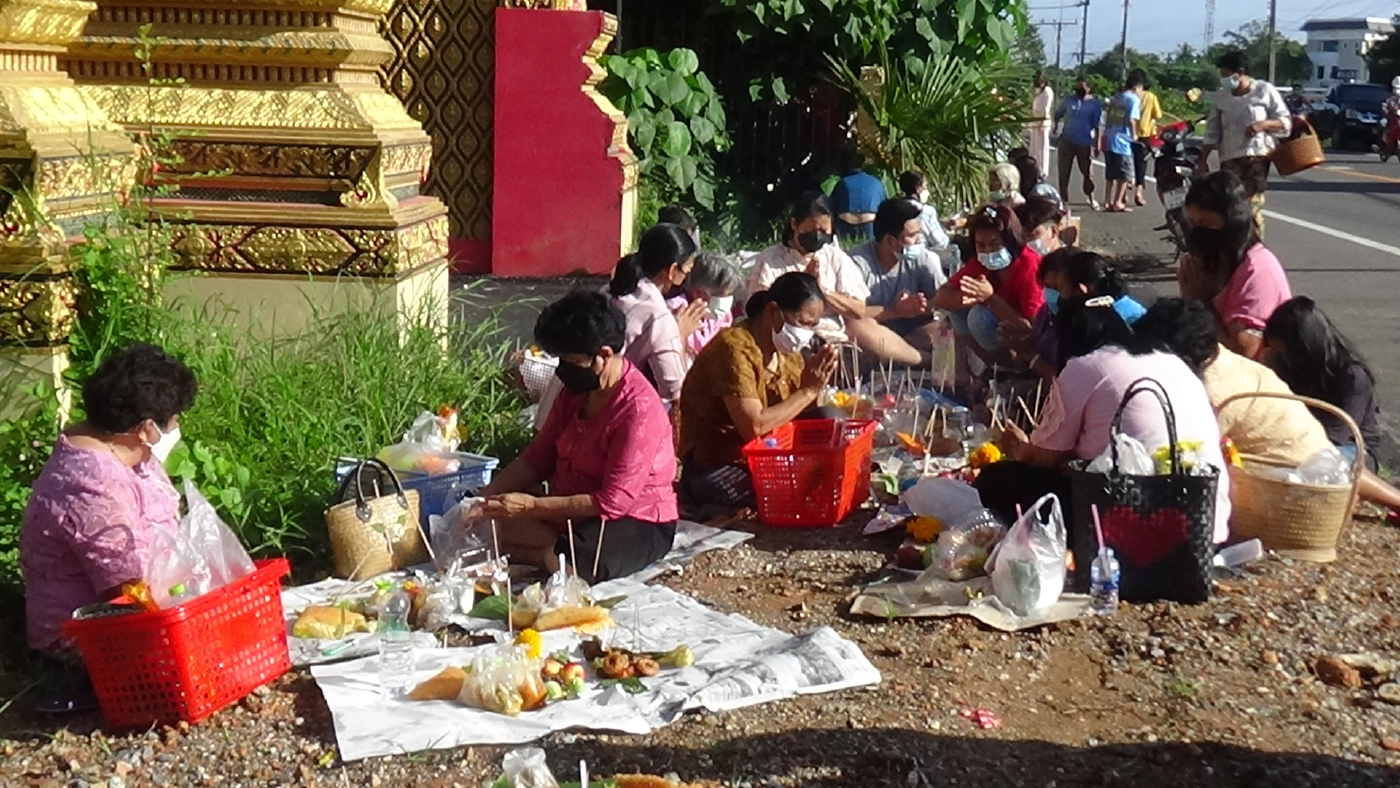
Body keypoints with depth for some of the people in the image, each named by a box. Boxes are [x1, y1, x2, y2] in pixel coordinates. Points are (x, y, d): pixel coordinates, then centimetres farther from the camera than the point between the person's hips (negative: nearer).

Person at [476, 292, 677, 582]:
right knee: (486, 523, -11)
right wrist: (488, 495, -6)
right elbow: (538, 458, 9)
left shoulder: (638, 409, -23)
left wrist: (531, 506, -26)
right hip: (573, 512, 8)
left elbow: (613, 502, -26)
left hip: (635, 524, -8)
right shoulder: (577, 390, 3)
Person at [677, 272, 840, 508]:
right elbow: (753, 426, -30)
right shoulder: (735, 348, -22)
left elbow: (797, 415, 4)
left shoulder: (787, 351, 5)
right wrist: (809, 390, -23)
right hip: (713, 469, -9)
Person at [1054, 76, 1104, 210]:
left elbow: (1097, 127, -3)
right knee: (1064, 171, 2)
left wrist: (1096, 146, -5)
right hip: (1067, 140, 2)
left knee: (1087, 171, 4)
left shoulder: (1094, 104, -3)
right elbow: (1058, 113, 19)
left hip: (1085, 143, -2)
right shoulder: (1069, 100, 5)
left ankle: (1091, 198, 22)